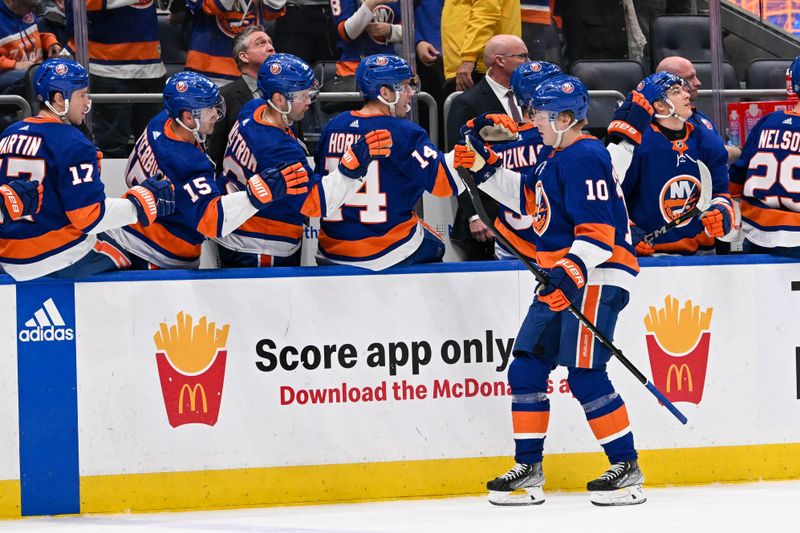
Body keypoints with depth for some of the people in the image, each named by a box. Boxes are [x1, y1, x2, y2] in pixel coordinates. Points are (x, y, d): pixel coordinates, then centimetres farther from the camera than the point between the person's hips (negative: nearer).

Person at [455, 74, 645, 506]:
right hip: (562, 276, 11)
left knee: (584, 374, -14)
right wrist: (485, 167, 23)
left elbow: (597, 231, -23)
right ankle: (529, 469, 14)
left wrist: (572, 274, -34)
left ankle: (627, 468, -6)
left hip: (596, 277, -11)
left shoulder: (584, 159, -16)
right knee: (526, 369, 8)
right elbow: (527, 198, 31)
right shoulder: (559, 158, 16)